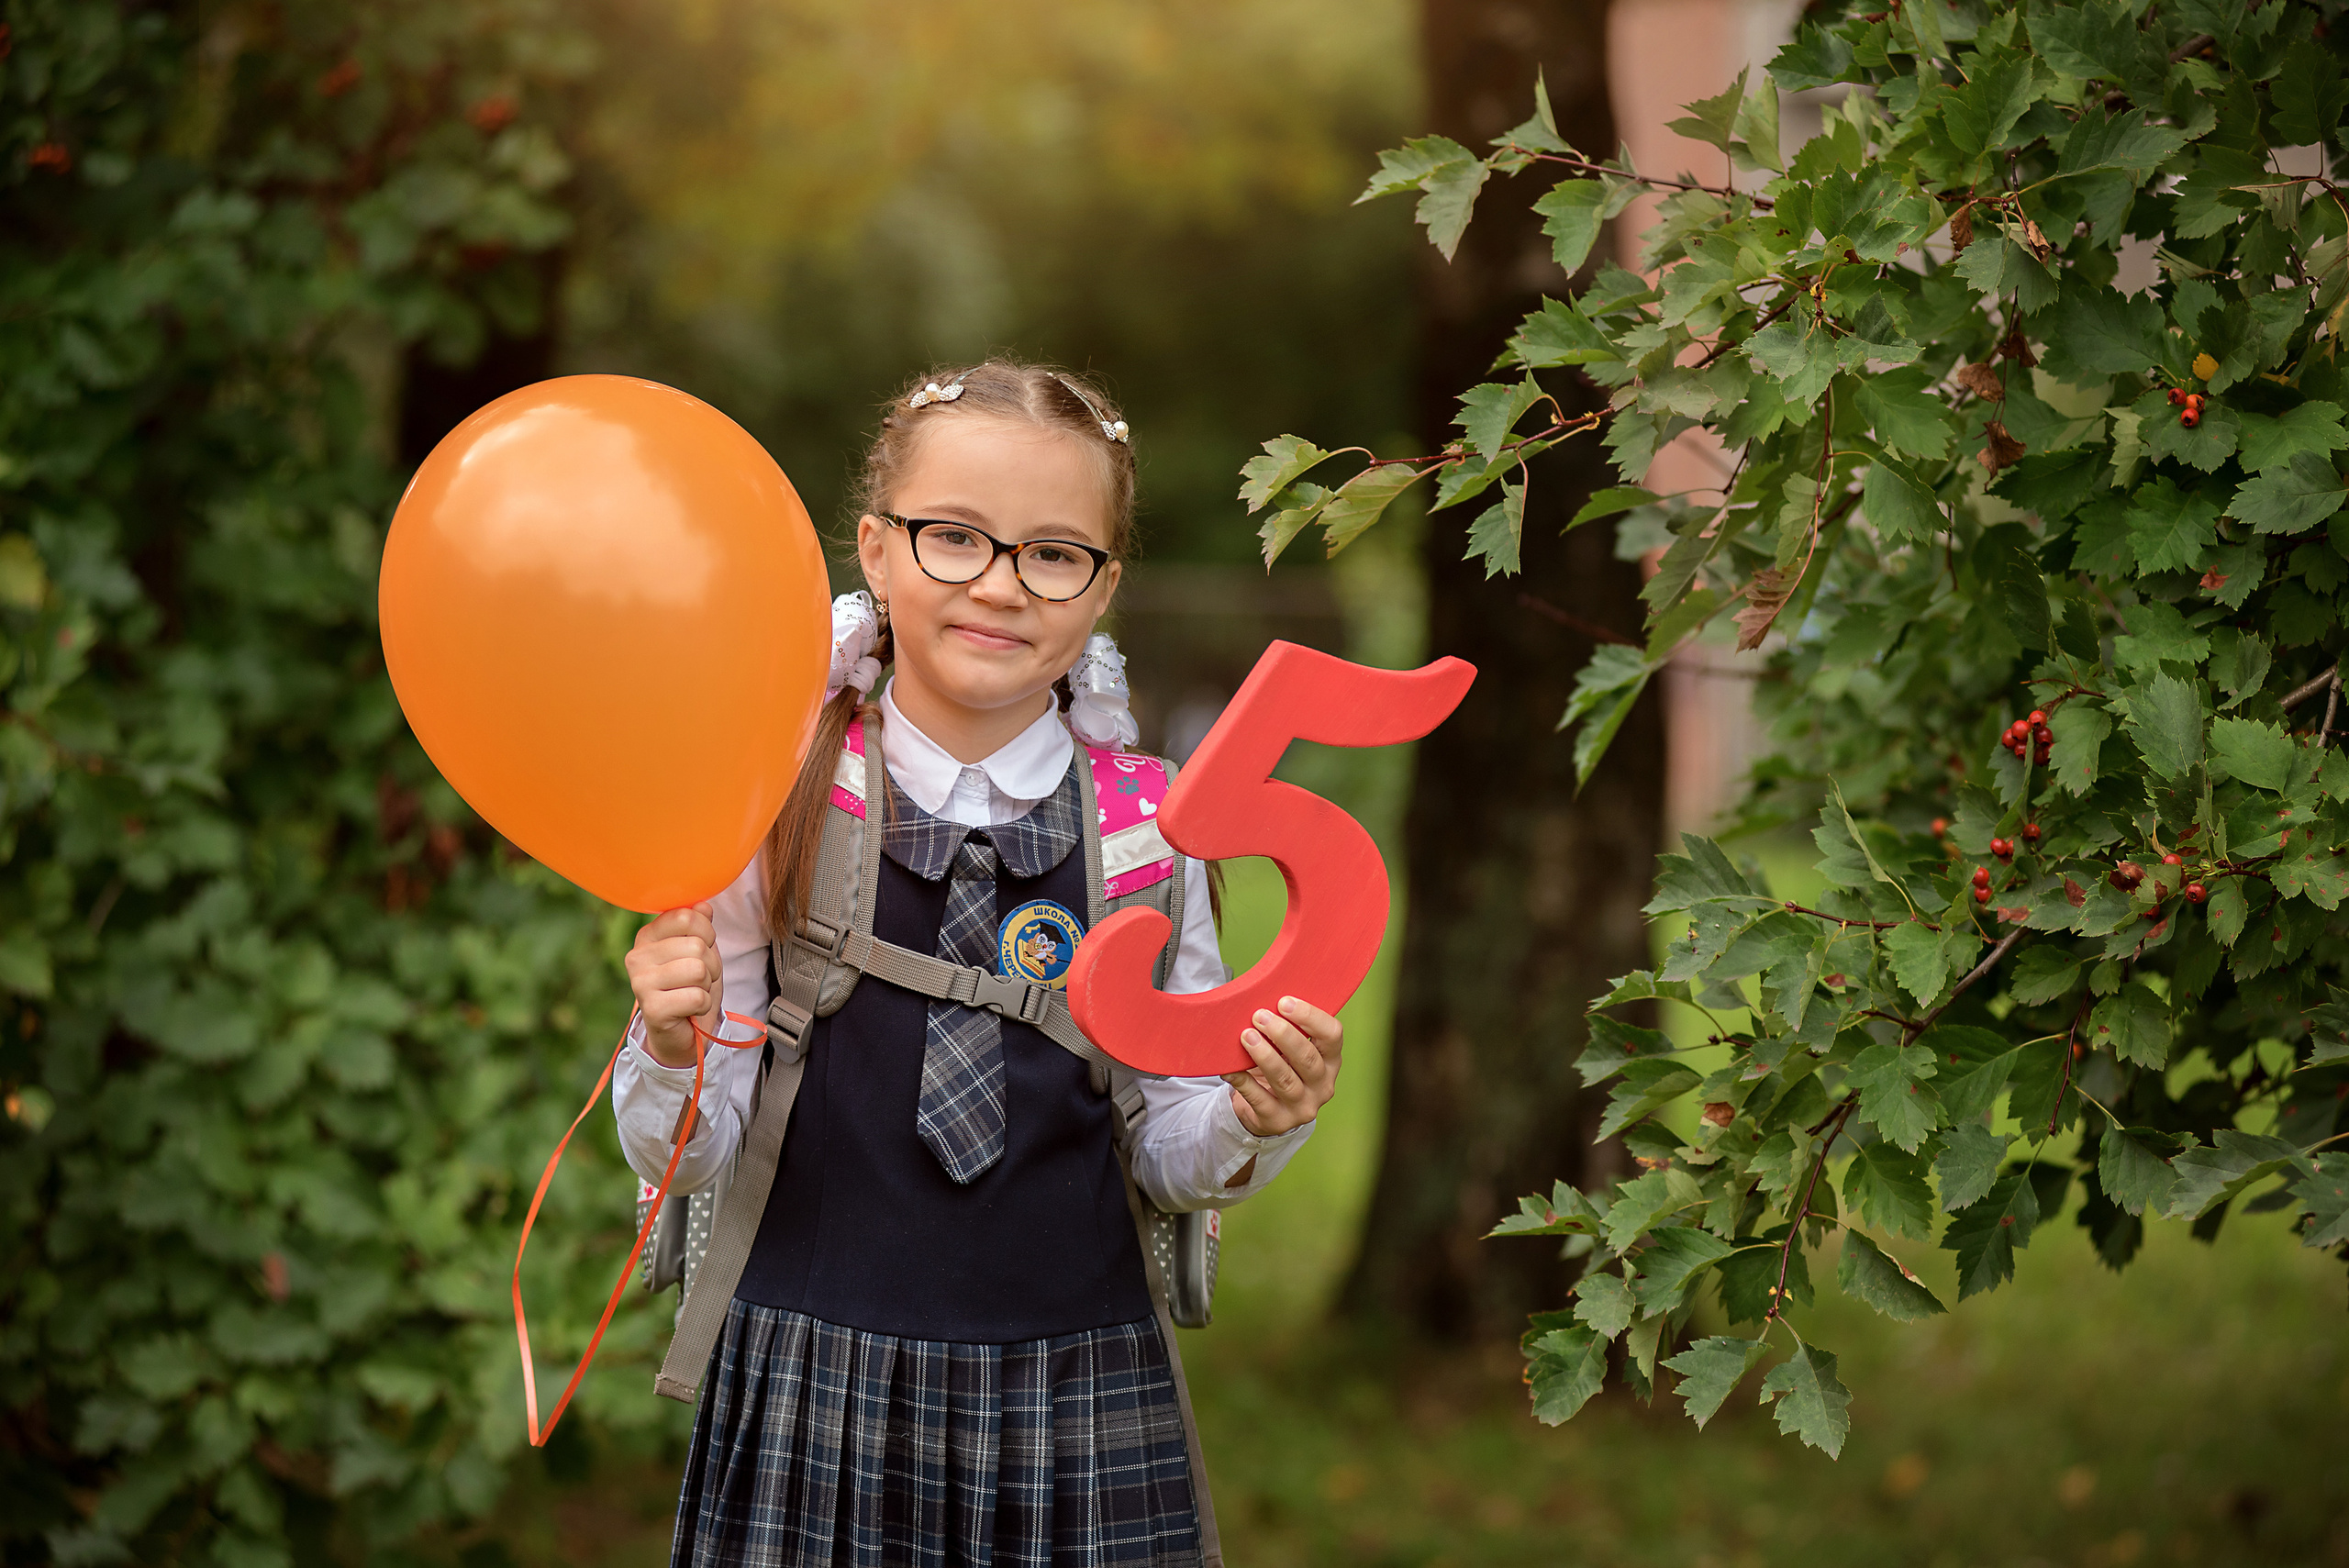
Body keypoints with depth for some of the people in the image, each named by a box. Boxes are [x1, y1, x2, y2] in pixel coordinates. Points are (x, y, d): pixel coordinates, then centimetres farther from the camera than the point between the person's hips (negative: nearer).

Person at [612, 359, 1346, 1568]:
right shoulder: (775, 809, -5)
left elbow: (1167, 1156, 6)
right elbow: (684, 1156, -2)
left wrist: (1253, 1124, -14)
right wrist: (673, 1048, -22)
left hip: (1075, 1398, 1)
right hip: (812, 1379, -1)